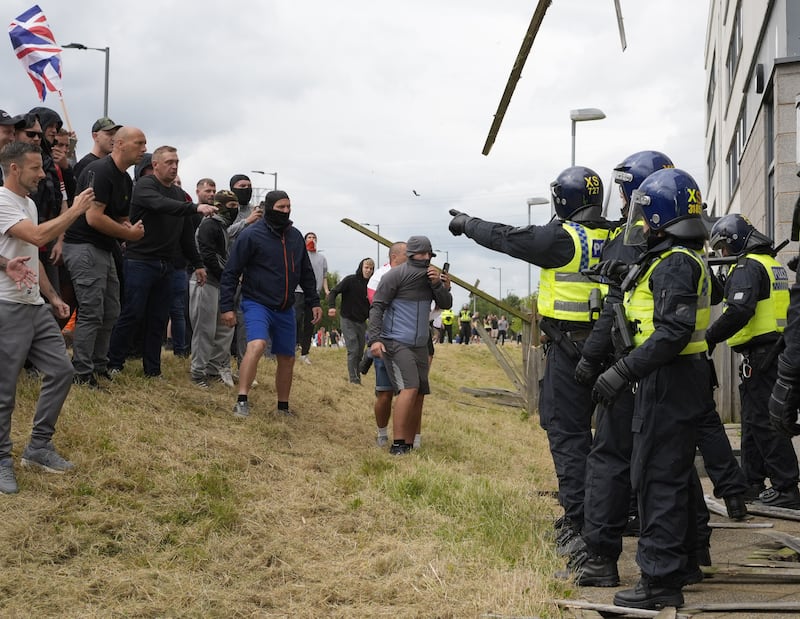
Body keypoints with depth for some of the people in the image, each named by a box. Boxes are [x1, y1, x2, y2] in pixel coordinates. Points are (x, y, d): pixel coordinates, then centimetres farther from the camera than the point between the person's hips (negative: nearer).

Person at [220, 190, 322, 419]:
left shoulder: (295, 236, 7)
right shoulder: (251, 235, -11)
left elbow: (306, 273, 18)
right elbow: (231, 273, -9)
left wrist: (314, 302, 14)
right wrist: (227, 306, -14)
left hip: (285, 309, 6)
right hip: (257, 304, -6)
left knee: (287, 358, 11)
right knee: (256, 345, -30)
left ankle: (283, 407, 28)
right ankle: (242, 401, -28)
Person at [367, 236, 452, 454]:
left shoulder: (431, 276, 11)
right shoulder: (396, 275, -9)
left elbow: (446, 304, 5)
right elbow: (377, 307, -11)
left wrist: (438, 284, -14)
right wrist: (375, 339, -21)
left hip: (420, 344, 7)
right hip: (396, 343, -7)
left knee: (419, 394, 5)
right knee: (409, 388, -21)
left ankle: (409, 445, 12)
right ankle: (397, 445, -21)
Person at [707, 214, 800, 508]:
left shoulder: (747, 266, -13)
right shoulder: (771, 263, 18)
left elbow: (739, 311, -26)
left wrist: (710, 337, -19)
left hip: (759, 353, -10)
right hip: (776, 349, 10)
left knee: (763, 420, -8)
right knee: (754, 417, 16)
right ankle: (752, 482, 23)